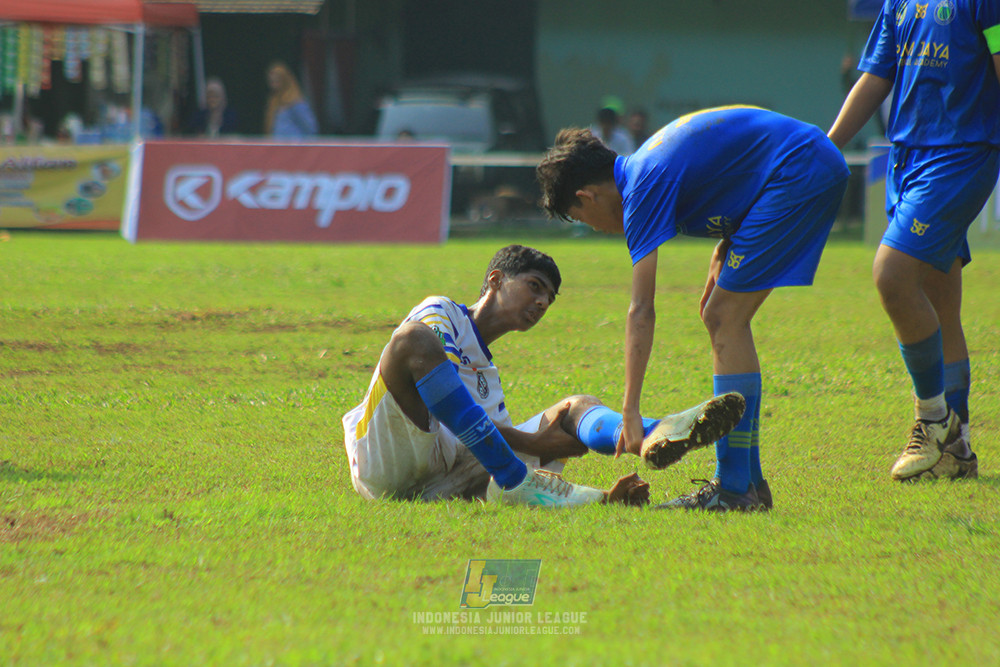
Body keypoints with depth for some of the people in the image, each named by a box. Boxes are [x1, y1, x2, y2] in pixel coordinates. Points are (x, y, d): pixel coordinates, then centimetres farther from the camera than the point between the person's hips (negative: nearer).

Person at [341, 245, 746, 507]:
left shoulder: (486, 375, 34)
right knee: (414, 339, -30)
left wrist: (602, 499, 4)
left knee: (573, 409, 1)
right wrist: (533, 443, -12)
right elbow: (447, 409, -7)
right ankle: (514, 479, -36)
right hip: (385, 463, -7)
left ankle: (657, 437, -37)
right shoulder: (440, 314, 10)